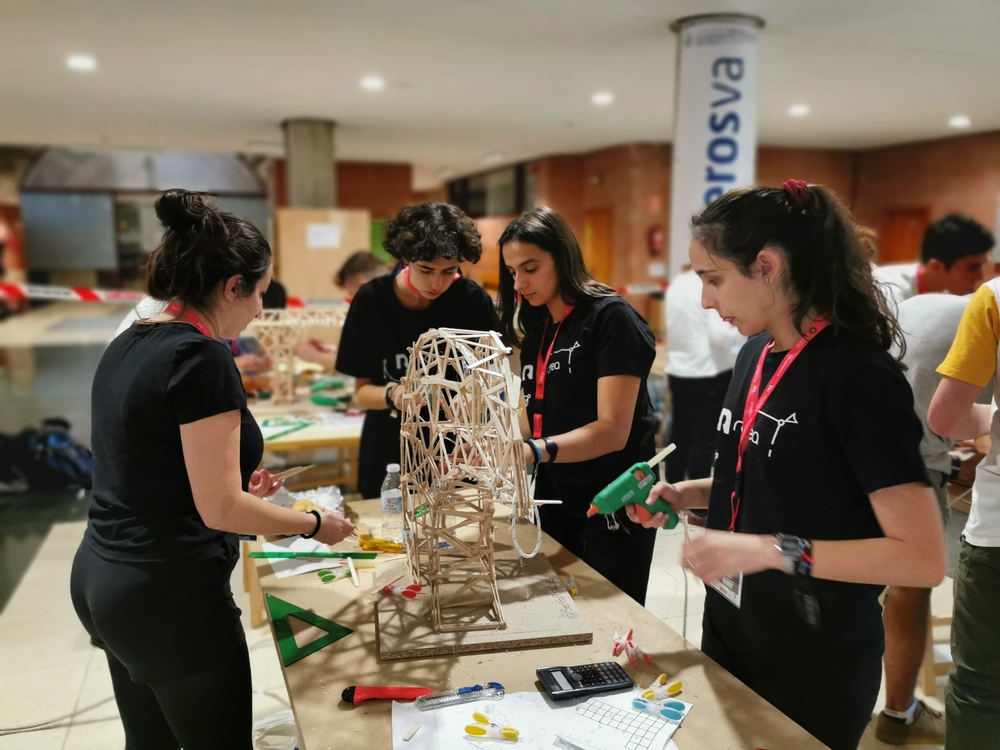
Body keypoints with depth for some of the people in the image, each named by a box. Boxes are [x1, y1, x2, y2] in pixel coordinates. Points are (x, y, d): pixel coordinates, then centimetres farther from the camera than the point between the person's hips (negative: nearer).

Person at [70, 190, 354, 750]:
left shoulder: (127, 346, 6)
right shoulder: (201, 356, -21)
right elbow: (219, 509, -21)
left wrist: (232, 481, 14)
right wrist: (316, 525, -8)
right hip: (169, 596, -9)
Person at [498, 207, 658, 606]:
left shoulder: (611, 318, -15)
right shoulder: (536, 327, 8)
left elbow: (613, 430, -23)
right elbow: (535, 421, 8)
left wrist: (535, 451, -36)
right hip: (555, 499, 7)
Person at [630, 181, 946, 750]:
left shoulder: (858, 376, -22)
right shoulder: (756, 355, 2)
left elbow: (924, 558, -24)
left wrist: (772, 551, -30)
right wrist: (685, 495, -2)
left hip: (816, 664, -7)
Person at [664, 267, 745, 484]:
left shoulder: (677, 284, 6)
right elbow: (719, 335, -20)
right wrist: (740, 331, -4)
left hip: (678, 370, 7)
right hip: (709, 373, -7)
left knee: (680, 434, 16)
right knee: (705, 439, 2)